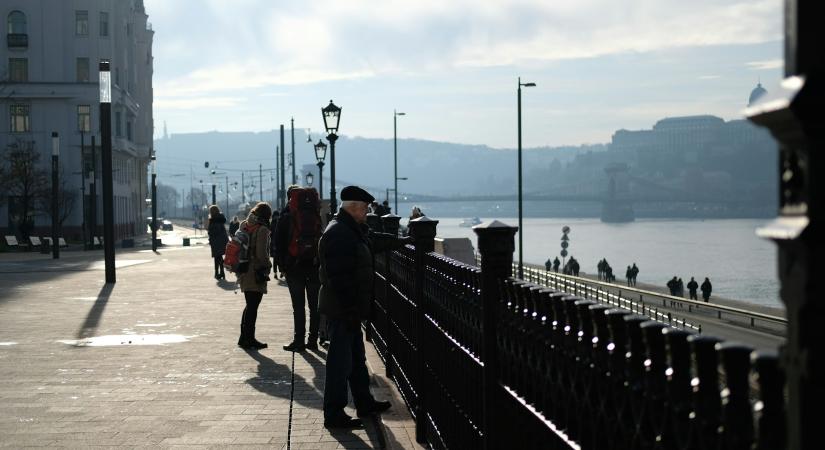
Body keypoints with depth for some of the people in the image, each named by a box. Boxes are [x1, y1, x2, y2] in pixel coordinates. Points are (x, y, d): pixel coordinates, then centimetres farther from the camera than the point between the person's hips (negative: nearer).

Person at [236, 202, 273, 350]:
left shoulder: (244, 226, 8)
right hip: (256, 273, -7)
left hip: (244, 272, 7)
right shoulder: (262, 229, -15)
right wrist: (268, 265, -3)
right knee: (253, 306, 0)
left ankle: (244, 337, 24)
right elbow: (261, 254, -19)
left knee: (250, 305, 18)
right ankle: (249, 339, 4)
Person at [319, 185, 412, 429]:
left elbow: (376, 240, 32)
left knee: (357, 358, 20)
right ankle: (334, 415, 0)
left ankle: (364, 402, 33)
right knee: (340, 361, -5)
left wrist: (403, 240, 37)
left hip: (349, 309, 11)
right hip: (341, 310, -11)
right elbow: (339, 278, -25)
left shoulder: (354, 229, 12)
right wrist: (350, 309, -25)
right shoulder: (337, 234, -21)